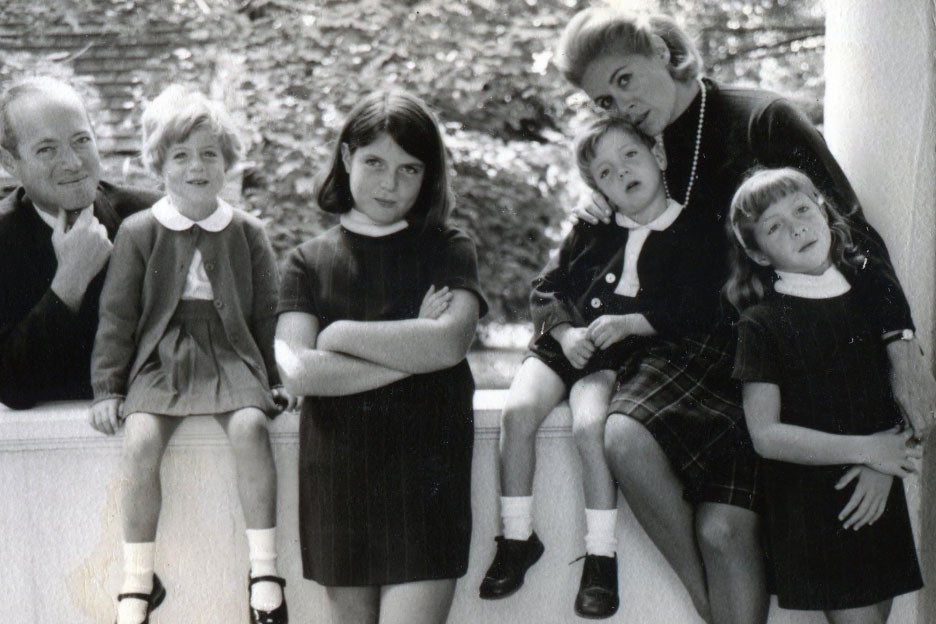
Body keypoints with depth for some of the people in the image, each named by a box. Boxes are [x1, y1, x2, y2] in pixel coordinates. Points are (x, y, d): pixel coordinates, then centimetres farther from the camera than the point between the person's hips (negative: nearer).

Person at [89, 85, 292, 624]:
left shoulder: (248, 233, 8)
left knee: (250, 426, -28)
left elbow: (268, 312, 13)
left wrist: (275, 379, 8)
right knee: (141, 438, -25)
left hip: (232, 356, 0)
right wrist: (108, 387, 1)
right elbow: (118, 315, 6)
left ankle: (265, 570, -20)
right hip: (160, 360, 0)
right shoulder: (139, 233, 5)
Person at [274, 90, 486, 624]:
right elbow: (298, 371, -6)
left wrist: (341, 334, -6)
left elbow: (449, 342, -12)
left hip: (425, 468, -2)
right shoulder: (310, 261, 9)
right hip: (337, 473, 2)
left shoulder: (448, 249, 7)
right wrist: (412, 354, -10)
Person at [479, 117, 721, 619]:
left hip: (622, 354, -4)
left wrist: (629, 324, -16)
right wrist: (566, 331, -8)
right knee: (518, 410, -23)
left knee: (590, 425, -31)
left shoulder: (689, 235, 3)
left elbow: (696, 313, -5)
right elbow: (546, 288, 12)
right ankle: (517, 538, -9)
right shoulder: (590, 231, 15)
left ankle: (601, 555, -17)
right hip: (561, 343, 4)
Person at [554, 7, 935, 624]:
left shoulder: (764, 121, -7)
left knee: (725, 527, -16)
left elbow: (852, 233, -10)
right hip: (701, 344, 4)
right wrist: (608, 214, 4)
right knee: (626, 438, -26)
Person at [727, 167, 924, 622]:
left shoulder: (872, 294, 7)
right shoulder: (761, 323, -5)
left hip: (878, 498, 4)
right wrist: (866, 449, -15)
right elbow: (766, 435, -10)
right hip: (809, 506, -4)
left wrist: (886, 466, -10)